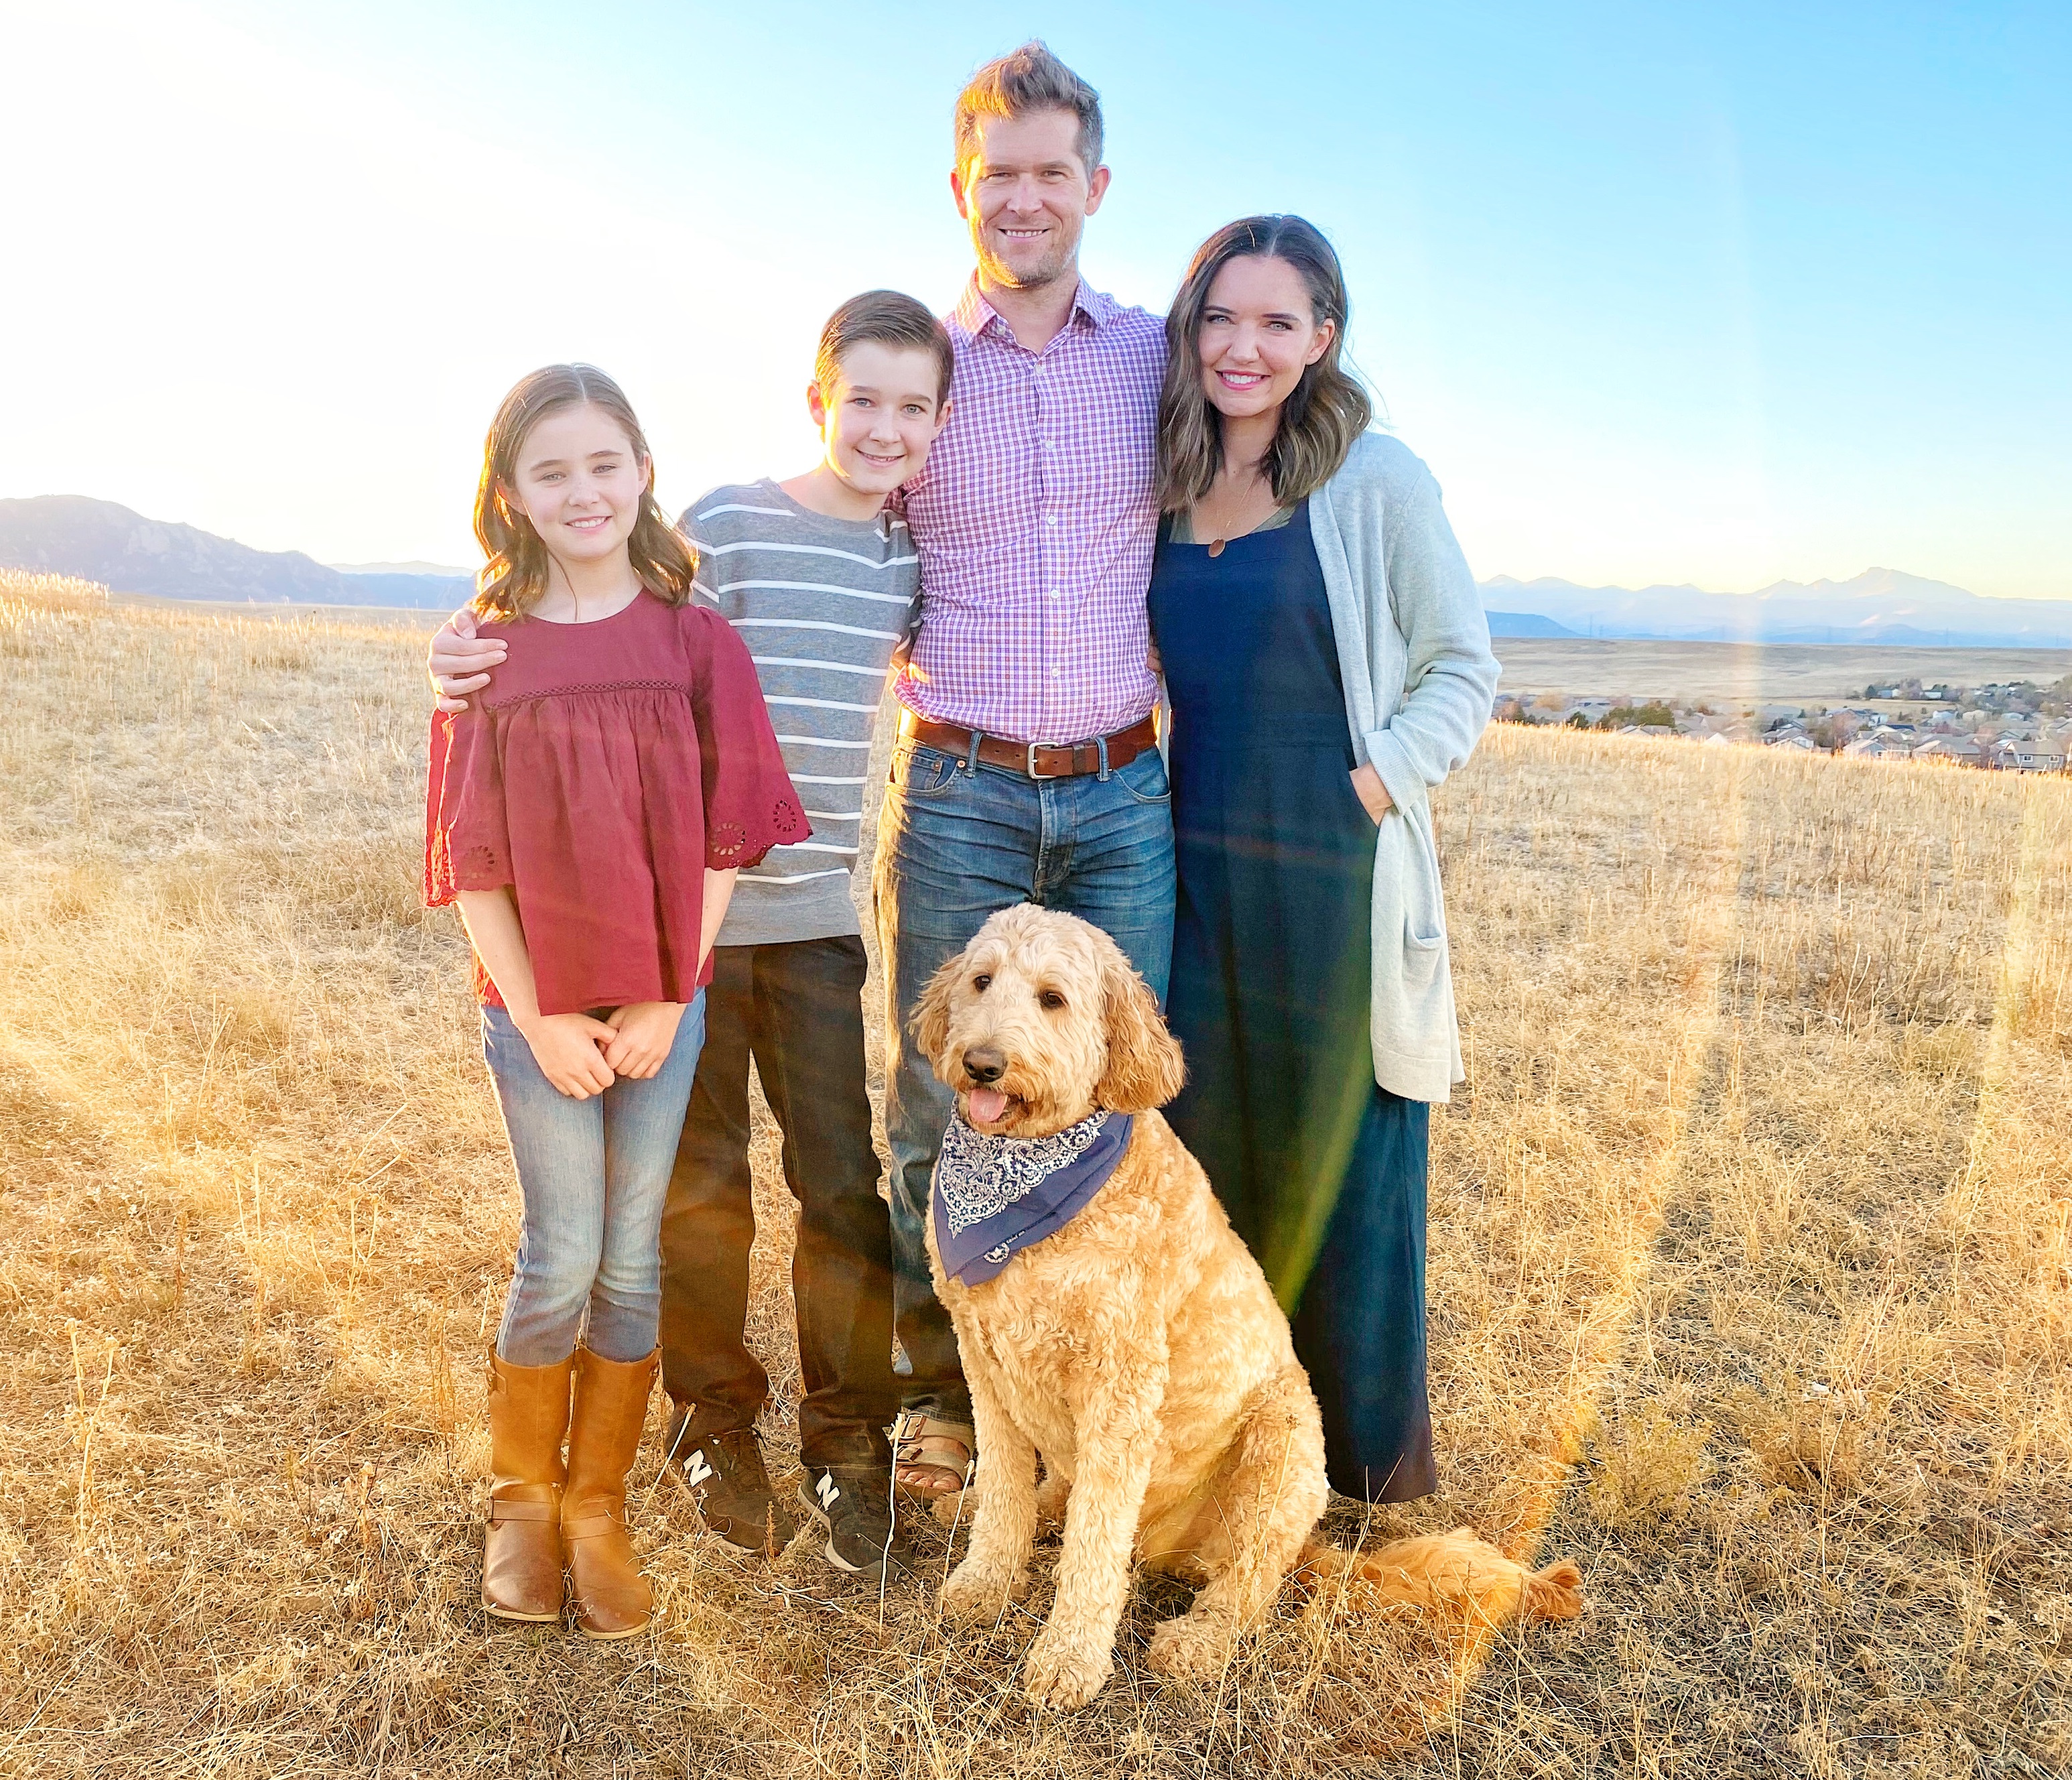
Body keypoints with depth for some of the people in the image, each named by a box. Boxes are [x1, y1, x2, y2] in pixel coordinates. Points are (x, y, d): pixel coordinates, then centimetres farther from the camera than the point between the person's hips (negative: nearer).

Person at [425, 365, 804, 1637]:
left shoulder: (693, 638, -3)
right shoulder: (489, 647, -3)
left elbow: (725, 839, -3)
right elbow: (473, 856, -4)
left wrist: (665, 1002, -8)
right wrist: (539, 1015, -9)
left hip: (664, 1003, 1)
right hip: (536, 1007, -1)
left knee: (632, 1260, 9)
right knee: (562, 1262, 4)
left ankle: (598, 1505, 28)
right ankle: (522, 1496, 29)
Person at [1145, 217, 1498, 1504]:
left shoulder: (1375, 481, -5)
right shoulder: (1167, 487, 9)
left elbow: (1463, 669, -2)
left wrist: (1371, 789, -14)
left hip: (1335, 877, -5)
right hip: (1196, 870, 5)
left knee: (1346, 1159, 6)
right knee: (1208, 1153, 13)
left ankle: (1374, 1461, 27)